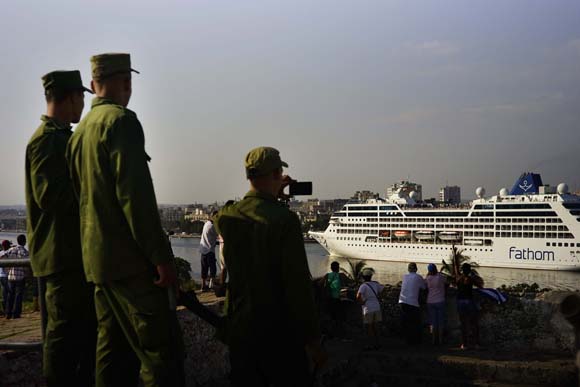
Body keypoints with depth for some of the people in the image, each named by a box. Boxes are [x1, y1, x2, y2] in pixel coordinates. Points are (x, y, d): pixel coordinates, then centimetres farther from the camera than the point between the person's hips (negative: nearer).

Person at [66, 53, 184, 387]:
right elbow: (134, 194, -20)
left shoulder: (80, 130, 16)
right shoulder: (121, 120, -10)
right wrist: (162, 256, -19)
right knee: (162, 350, -8)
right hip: (132, 260, -9)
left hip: (95, 261, 9)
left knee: (115, 350, 14)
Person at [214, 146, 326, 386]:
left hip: (239, 329, 5)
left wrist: (271, 196, 20)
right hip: (279, 332, -5)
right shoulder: (285, 219, -19)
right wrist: (312, 339, -11)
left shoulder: (225, 217, -3)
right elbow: (299, 284, -18)